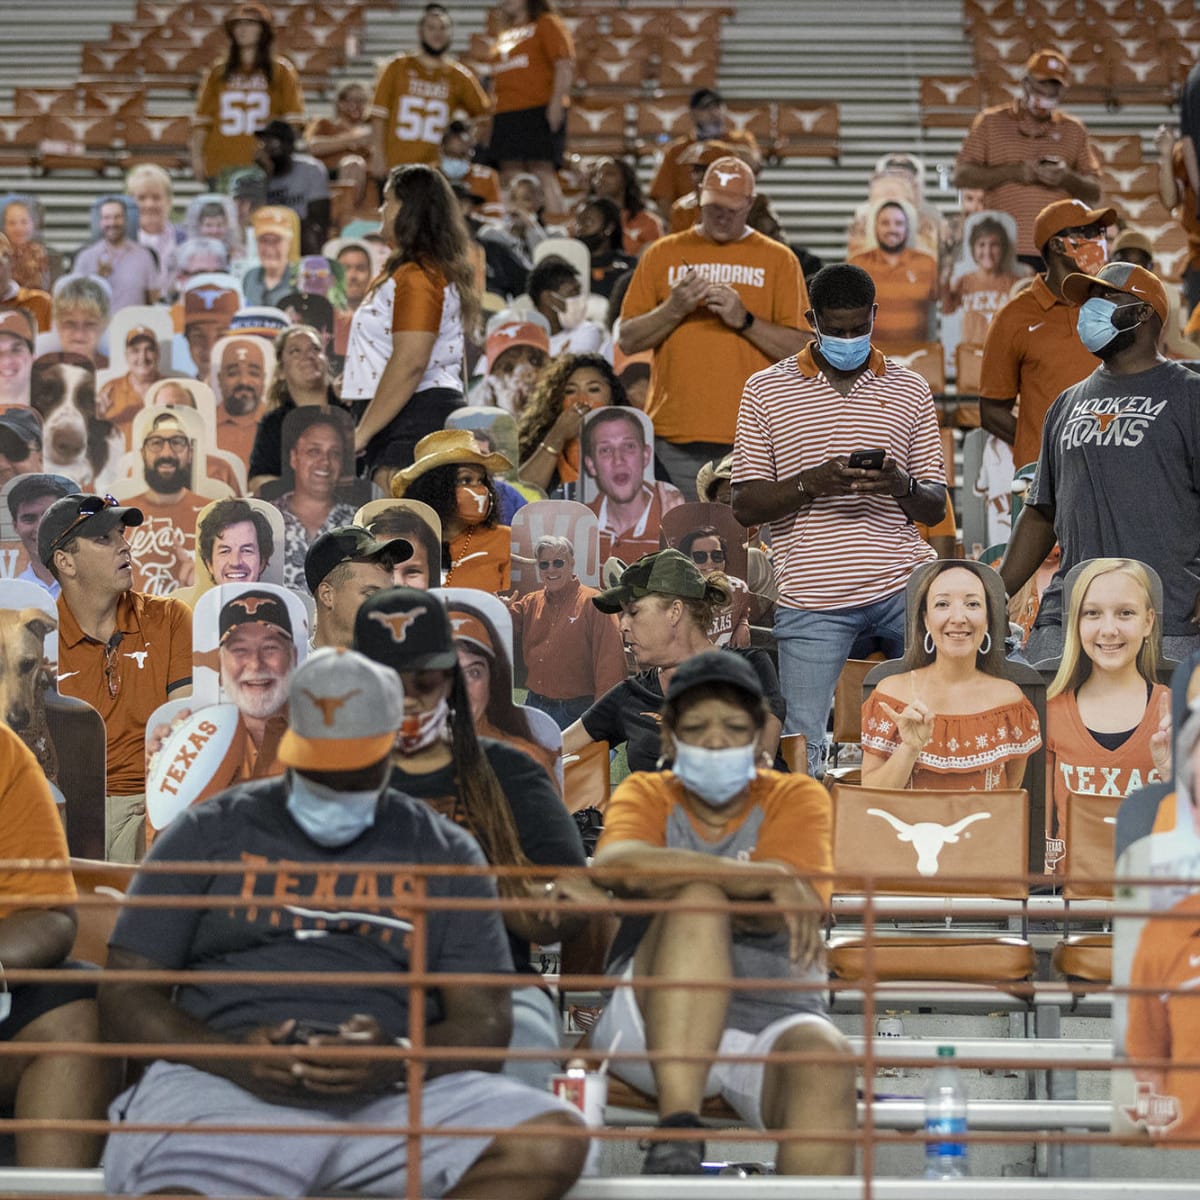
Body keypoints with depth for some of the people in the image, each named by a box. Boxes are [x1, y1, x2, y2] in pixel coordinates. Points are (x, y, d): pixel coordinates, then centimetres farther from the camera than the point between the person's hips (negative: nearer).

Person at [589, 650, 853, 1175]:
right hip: (655, 1028, 0)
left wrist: (673, 875, -9)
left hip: (775, 1023, 0)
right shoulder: (646, 795, 13)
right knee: (697, 901, -29)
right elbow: (615, 865, -14)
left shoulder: (797, 798, 13)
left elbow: (778, 911, -7)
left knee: (826, 1061, -34)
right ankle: (677, 1133, -40)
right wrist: (763, 877, -20)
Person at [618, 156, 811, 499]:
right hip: (674, 439, 2)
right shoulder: (663, 254, 13)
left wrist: (744, 320, -11)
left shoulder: (777, 259, 8)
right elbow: (627, 341, 9)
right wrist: (673, 310, -8)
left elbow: (802, 350, 2)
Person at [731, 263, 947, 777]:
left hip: (903, 585, 1)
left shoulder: (910, 391, 13)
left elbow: (935, 509, 12)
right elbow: (745, 507, 3)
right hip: (811, 596, -1)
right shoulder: (766, 390, 7)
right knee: (802, 746, -4)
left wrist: (904, 486, -12)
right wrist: (810, 484, -16)